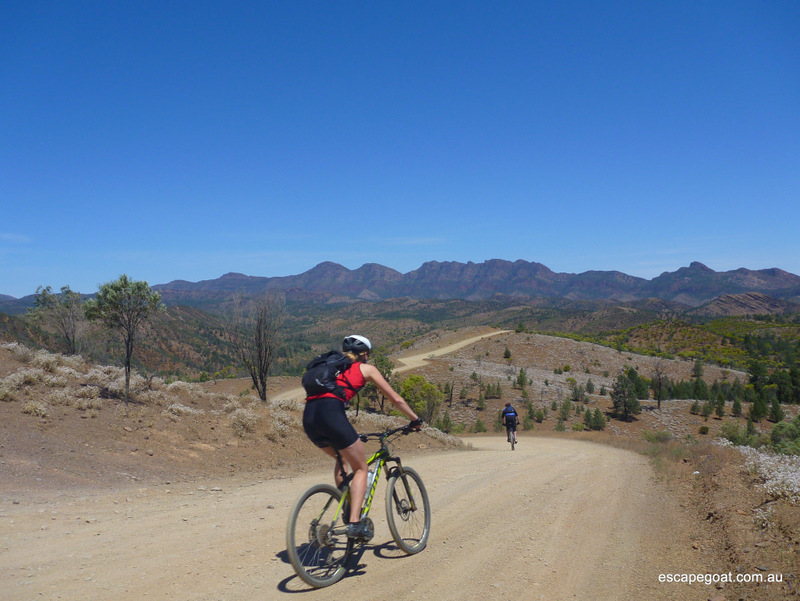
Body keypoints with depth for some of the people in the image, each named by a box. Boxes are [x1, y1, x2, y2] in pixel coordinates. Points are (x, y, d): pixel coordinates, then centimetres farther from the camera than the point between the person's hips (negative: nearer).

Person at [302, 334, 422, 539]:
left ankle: (346, 510, 27)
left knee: (342, 458, 30)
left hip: (308, 417, 6)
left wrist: (348, 435, 47)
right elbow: (396, 399, 19)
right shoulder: (366, 368, 17)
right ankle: (354, 523, -3)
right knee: (361, 468, 10)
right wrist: (415, 419, 33)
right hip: (330, 414, -6)